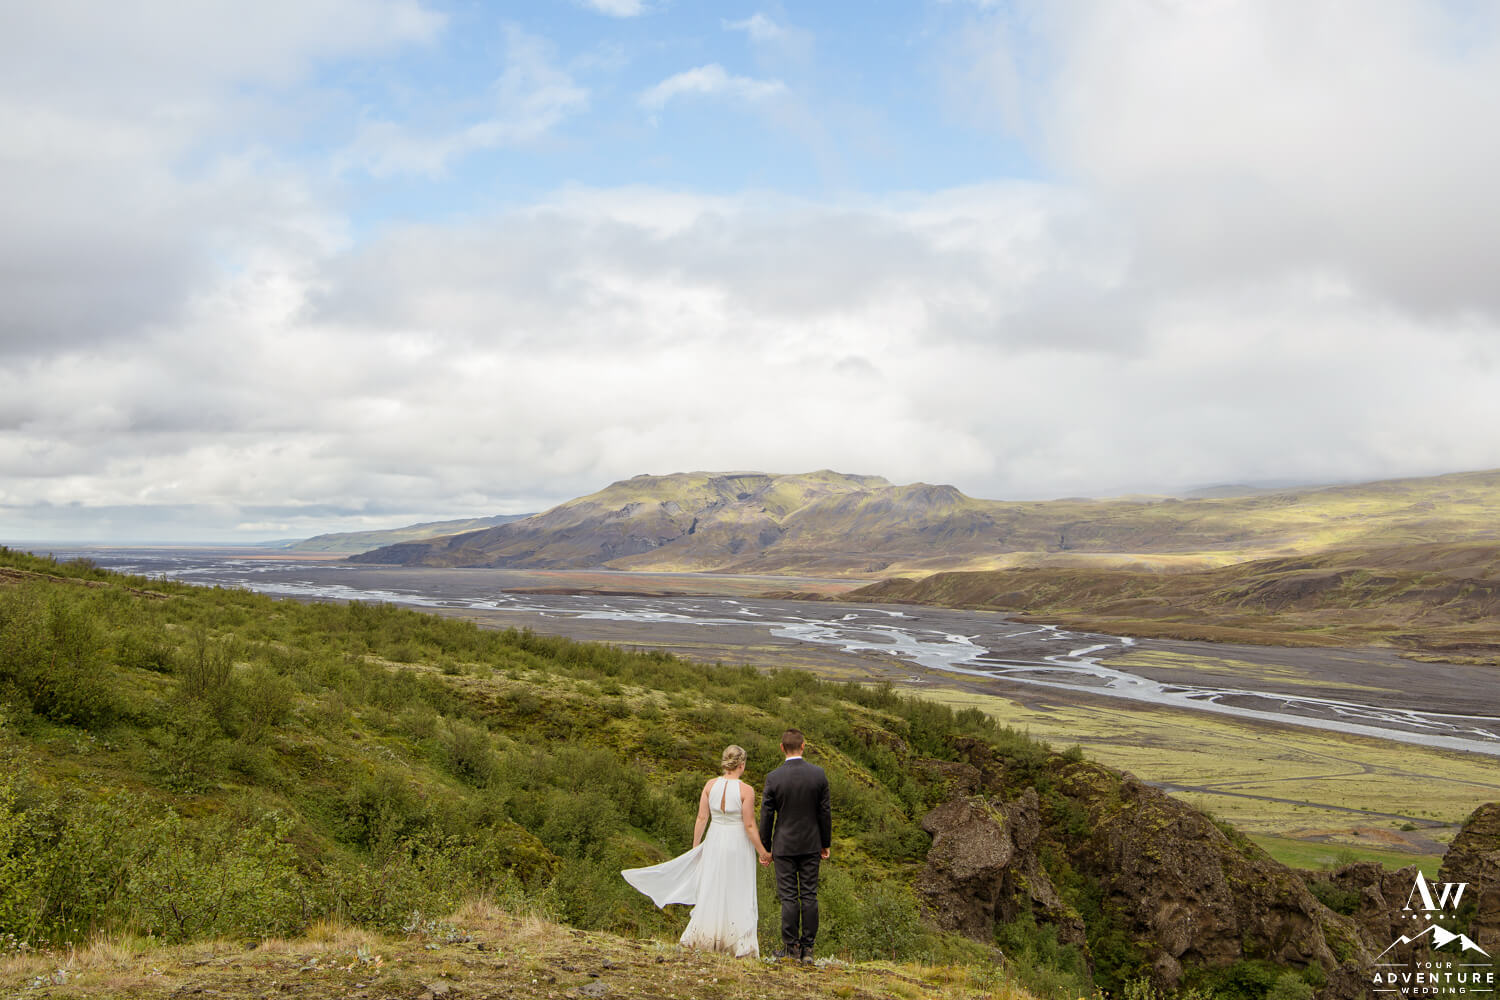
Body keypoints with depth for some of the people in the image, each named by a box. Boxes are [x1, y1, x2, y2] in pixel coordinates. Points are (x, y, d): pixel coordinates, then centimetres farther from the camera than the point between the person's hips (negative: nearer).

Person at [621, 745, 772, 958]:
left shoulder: (710, 785, -3)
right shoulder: (746, 790, -14)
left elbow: (701, 818, 0)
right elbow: (749, 826, -13)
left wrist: (696, 846, 10)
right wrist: (763, 852, -3)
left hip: (714, 842, 3)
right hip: (738, 844, -3)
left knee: (710, 890, 14)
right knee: (738, 894, 6)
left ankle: (703, 938, 19)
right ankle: (741, 946, 10)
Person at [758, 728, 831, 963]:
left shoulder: (773, 778, -11)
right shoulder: (818, 774, -6)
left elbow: (766, 814, -6)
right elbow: (825, 811, 0)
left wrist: (764, 847, 5)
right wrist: (826, 843, 11)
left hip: (785, 846, -2)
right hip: (811, 844, 2)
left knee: (789, 897, 5)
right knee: (809, 896, 8)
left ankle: (791, 946, 10)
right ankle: (807, 947, 11)